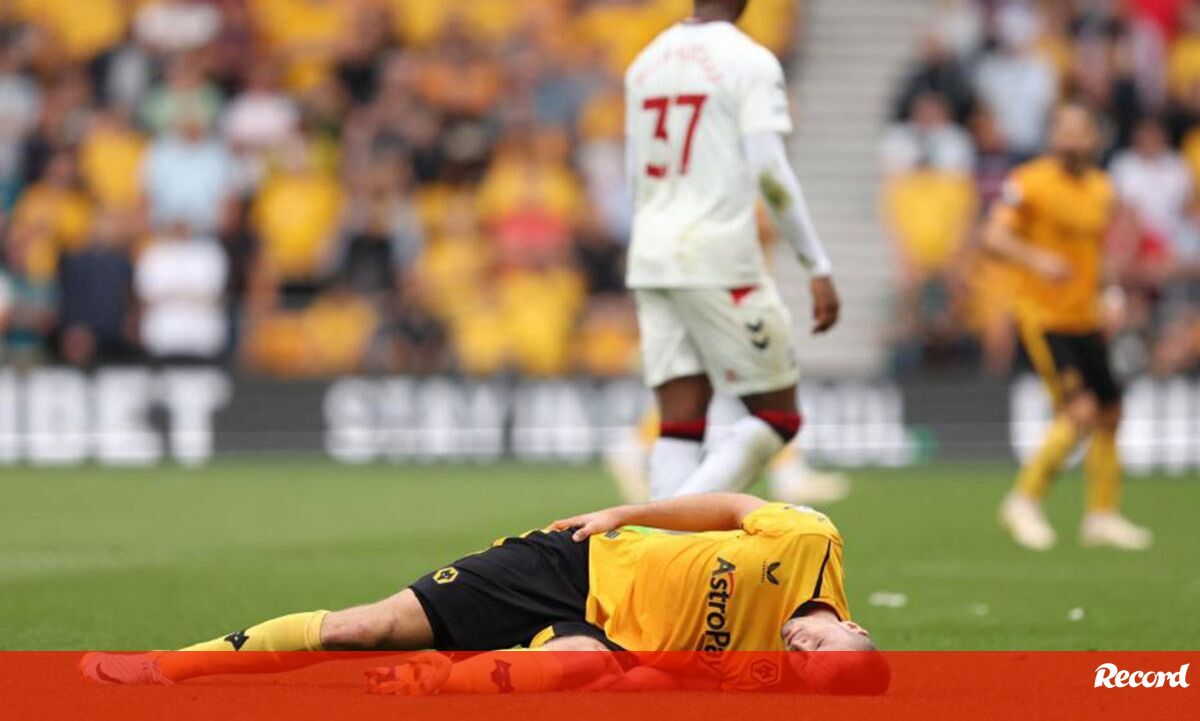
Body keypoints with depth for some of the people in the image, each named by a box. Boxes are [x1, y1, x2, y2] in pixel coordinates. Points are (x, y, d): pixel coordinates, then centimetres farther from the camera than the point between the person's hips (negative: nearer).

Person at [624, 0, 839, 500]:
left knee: (680, 422, 5)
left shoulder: (647, 61, 13)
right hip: (719, 257, -7)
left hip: (650, 256, 7)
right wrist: (819, 268, -11)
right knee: (778, 417, 3)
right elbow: (770, 173, -14)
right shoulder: (749, 62, -7)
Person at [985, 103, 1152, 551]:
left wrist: (1108, 294, 12)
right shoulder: (1031, 182, -11)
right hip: (1044, 319, -8)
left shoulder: (1102, 189, 11)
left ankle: (1103, 514, 22)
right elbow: (995, 237, -20)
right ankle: (1025, 501, -4)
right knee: (1080, 411, -18)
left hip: (1086, 322, 8)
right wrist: (1037, 259, -36)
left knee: (1109, 413, 10)